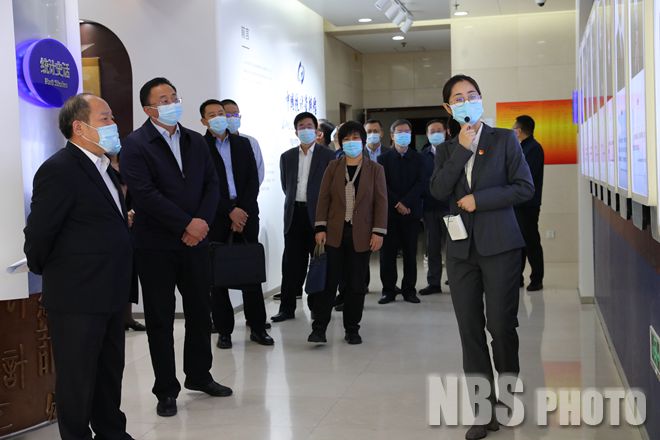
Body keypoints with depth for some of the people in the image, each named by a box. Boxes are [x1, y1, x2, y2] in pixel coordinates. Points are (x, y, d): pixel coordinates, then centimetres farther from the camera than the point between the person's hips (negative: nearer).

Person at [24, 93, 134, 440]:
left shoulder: (102, 168, 12)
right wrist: (43, 269, -1)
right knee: (77, 377, 5)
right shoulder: (59, 170, -17)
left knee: (110, 372, 20)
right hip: (77, 298, -9)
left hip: (109, 294, 9)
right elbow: (39, 232, -15)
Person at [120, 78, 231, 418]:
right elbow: (145, 193, -18)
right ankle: (166, 389, 17)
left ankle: (199, 375, 31)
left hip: (195, 241, 5)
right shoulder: (135, 144, -8)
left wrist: (202, 222, -10)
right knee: (160, 319, 5)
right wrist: (187, 224, -18)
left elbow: (211, 185, 7)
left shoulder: (196, 141, 10)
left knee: (200, 312, 13)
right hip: (156, 246, -5)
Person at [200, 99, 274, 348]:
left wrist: (243, 211, -5)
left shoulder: (243, 144, 13)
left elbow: (253, 180, 7)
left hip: (245, 213, 3)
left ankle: (257, 327, 10)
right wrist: (230, 212, -12)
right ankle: (224, 330, 8)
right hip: (216, 217, -3)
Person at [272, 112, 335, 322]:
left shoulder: (328, 156, -1)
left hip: (317, 214, -3)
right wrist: (295, 201, 12)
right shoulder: (287, 157, 10)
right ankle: (287, 308, 7)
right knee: (291, 262, 3)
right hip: (294, 213, 3)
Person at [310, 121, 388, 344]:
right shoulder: (333, 167, 8)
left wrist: (378, 232, -7)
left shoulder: (375, 169, 4)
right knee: (328, 281, -3)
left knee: (356, 284, 5)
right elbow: (324, 198, 5)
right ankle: (319, 327, 3)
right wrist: (320, 228, -3)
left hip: (361, 235, 0)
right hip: (334, 233, 1)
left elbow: (381, 202, 0)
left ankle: (352, 329, 15)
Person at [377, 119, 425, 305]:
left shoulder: (418, 158, 9)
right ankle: (389, 290, 7)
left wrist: (405, 203, -13)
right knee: (388, 253, 0)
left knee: (410, 253, 3)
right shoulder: (383, 159, 6)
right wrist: (397, 204, -11)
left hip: (411, 211, 1)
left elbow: (420, 184, -2)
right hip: (389, 212, -1)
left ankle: (409, 289, 10)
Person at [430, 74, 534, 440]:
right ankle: (484, 409, 10)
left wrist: (479, 199, -10)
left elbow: (524, 187, -4)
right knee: (470, 330, 3)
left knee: (501, 325, -3)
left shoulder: (504, 139, 4)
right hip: (461, 248, 3)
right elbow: (438, 191, -4)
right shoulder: (447, 149, 12)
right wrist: (462, 149, -9)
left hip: (498, 245, -3)